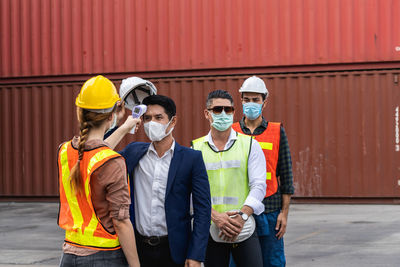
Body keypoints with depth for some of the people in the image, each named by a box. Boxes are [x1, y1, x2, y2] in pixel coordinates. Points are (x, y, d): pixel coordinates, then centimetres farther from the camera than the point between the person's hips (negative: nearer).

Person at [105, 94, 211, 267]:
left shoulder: (191, 158, -2)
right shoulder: (134, 152, 8)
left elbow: (203, 209, -4)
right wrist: (124, 127, -2)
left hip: (173, 251, -2)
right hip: (139, 247, 3)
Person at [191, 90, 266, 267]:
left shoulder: (249, 145, 5)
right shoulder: (196, 149, 6)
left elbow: (258, 186, -3)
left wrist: (242, 216, -17)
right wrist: (214, 216, -18)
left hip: (244, 228, -1)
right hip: (210, 230, 1)